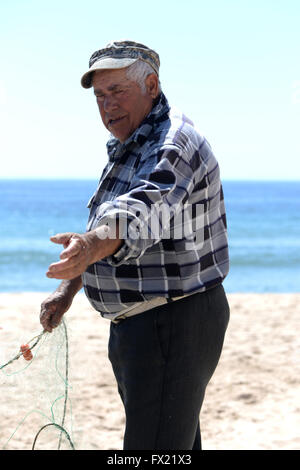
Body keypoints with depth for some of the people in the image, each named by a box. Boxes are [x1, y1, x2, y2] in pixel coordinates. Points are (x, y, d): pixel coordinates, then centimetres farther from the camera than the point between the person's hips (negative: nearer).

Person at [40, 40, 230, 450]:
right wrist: (67, 289, 16)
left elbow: (145, 210, -41)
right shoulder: (126, 148, 15)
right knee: (179, 444, 19)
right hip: (135, 325, 11)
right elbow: (102, 225, 24)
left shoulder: (174, 144, -20)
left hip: (175, 324, -11)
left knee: (156, 448, -13)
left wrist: (93, 246, -59)